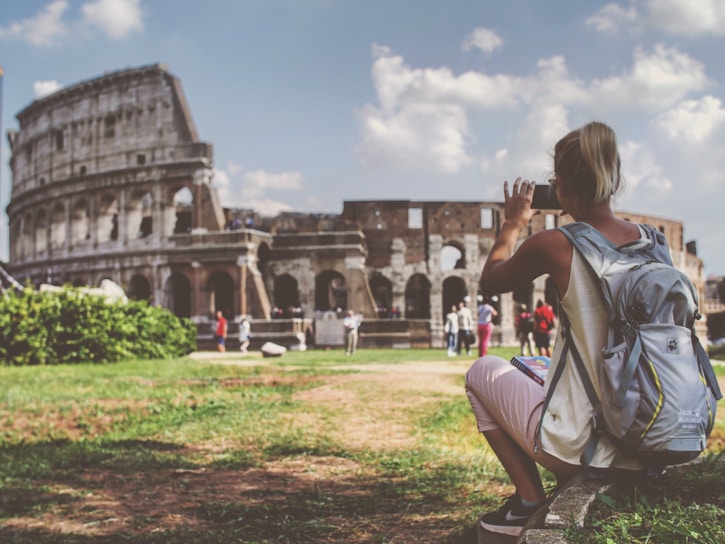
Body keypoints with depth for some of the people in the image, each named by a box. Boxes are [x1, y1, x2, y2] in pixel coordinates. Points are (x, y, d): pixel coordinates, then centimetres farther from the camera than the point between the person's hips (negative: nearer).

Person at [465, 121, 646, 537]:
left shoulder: (554, 245, -15)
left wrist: (513, 225, 20)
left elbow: (490, 282, 7)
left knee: (484, 372, 20)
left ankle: (530, 502, 14)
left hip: (580, 444, -6)